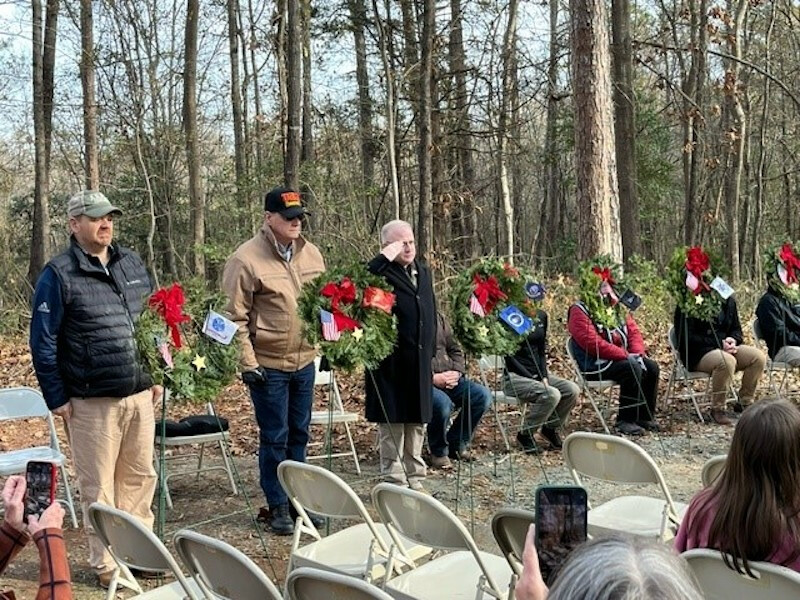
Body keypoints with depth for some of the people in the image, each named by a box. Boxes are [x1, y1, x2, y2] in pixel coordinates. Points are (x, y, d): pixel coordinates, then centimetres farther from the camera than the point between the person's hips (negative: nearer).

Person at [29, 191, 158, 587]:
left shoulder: (132, 264, 10)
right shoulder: (58, 275, -7)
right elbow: (43, 341, -7)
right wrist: (57, 398, -9)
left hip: (140, 394, 5)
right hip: (92, 401, -5)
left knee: (140, 477, 12)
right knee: (98, 487, 4)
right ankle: (105, 563, 16)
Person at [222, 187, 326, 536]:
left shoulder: (310, 253, 6)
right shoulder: (247, 258, -12)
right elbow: (235, 316, -11)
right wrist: (248, 362, -13)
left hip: (305, 360, 6)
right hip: (268, 364, -5)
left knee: (299, 434, 15)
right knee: (274, 438, 4)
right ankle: (277, 506, 18)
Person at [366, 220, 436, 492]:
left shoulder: (423, 272, 13)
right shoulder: (381, 272, -9)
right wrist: (385, 257, -27)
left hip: (419, 362, 7)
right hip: (392, 362, -7)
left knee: (417, 421, 13)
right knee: (393, 423, 1)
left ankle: (414, 477, 25)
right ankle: (394, 480, 11)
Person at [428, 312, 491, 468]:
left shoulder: (440, 319, 16)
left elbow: (455, 350, 19)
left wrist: (456, 372, -1)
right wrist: (432, 378, -21)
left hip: (448, 378, 7)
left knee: (483, 395, -13)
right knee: (442, 403, -36)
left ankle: (456, 444, 4)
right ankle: (438, 451, -6)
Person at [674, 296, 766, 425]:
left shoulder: (728, 301, 11)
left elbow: (736, 329, 19)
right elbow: (686, 338, -16)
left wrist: (733, 340, -7)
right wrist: (719, 344, -20)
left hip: (726, 347, 7)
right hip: (698, 354, -7)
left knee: (758, 356, -15)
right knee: (727, 361, -36)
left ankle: (745, 402, 0)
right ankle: (717, 409, -20)